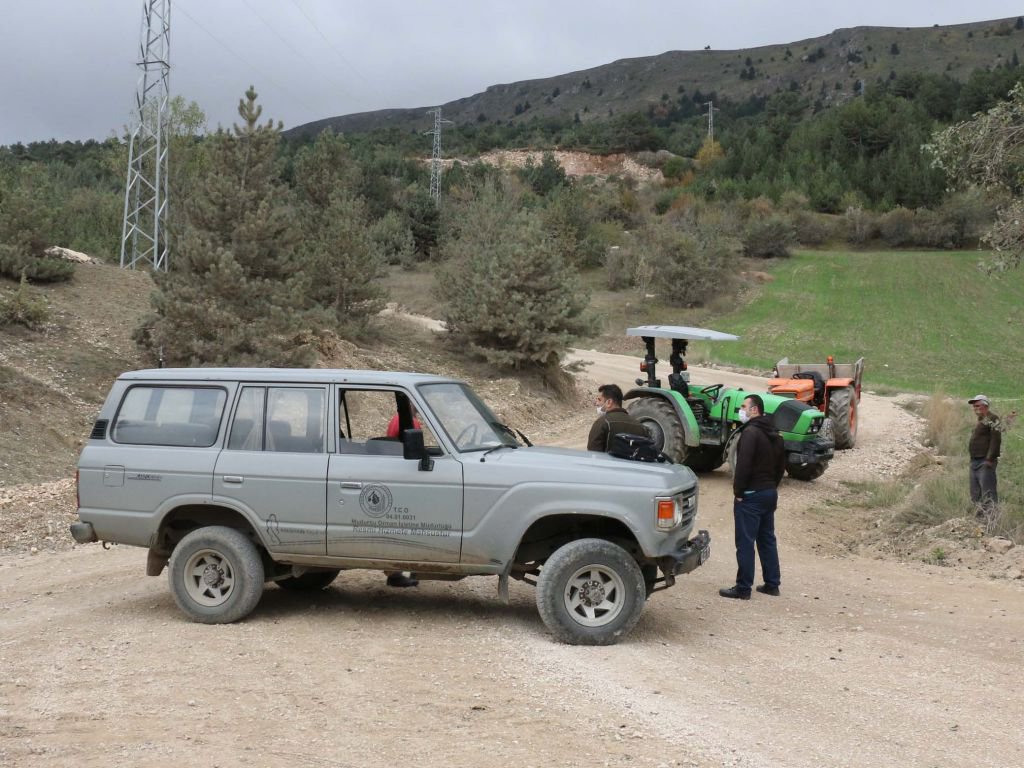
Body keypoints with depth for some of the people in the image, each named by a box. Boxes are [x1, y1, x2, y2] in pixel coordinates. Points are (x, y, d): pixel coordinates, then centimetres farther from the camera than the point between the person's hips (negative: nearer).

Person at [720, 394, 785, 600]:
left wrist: (738, 492, -15)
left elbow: (743, 465, -23)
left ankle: (743, 588, -2)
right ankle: (772, 584, 20)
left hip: (751, 495, -9)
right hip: (770, 493, 9)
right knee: (767, 539, 15)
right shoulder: (774, 435, 13)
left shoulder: (751, 432, -17)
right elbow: (781, 466, 19)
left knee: (745, 542, -4)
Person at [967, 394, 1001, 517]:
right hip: (975, 461, 10)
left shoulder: (992, 419, -10)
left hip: (985, 462, -10)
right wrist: (973, 460, 18)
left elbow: (996, 440, -19)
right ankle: (979, 516, 21)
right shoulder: (981, 420, 19)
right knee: (975, 493, 14)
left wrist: (990, 459, -22)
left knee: (988, 492, -12)